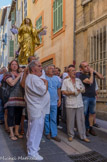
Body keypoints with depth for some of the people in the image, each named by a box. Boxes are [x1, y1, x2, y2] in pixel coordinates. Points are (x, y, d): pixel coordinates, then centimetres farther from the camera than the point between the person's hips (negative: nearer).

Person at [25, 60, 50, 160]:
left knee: (32, 128, 21)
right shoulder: (34, 78, -21)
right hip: (37, 109, -11)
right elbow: (43, 91, -23)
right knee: (36, 129, -4)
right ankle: (32, 152, 7)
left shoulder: (30, 77, 15)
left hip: (35, 108, 11)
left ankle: (30, 146, 37)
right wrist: (45, 83, -8)